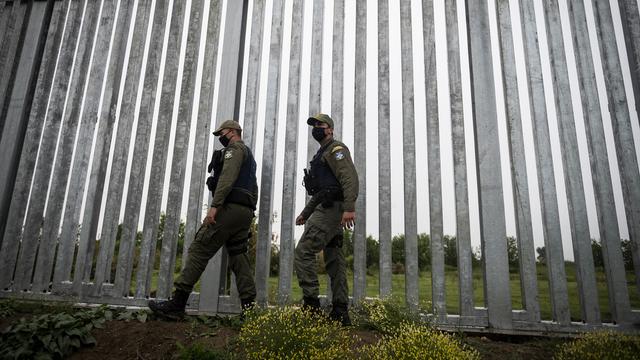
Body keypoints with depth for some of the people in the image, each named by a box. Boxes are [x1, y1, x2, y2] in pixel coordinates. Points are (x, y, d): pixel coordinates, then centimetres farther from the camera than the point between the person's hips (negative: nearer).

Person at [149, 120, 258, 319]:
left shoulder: (235, 148, 0)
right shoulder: (249, 154, 31)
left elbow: (227, 178, -17)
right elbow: (254, 189, 29)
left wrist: (214, 206, -24)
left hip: (230, 207, -10)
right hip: (246, 212, 10)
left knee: (199, 250, -9)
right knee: (238, 256, 6)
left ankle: (177, 304, -10)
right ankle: (249, 306, -1)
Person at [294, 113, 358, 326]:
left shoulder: (336, 149, -3)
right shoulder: (322, 155, 28)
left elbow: (350, 178, -18)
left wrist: (349, 208, -30)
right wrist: (305, 214, 30)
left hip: (331, 208, -10)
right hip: (328, 210, 10)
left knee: (303, 252, -13)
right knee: (334, 260, 6)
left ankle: (311, 304, -13)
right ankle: (340, 312, 8)